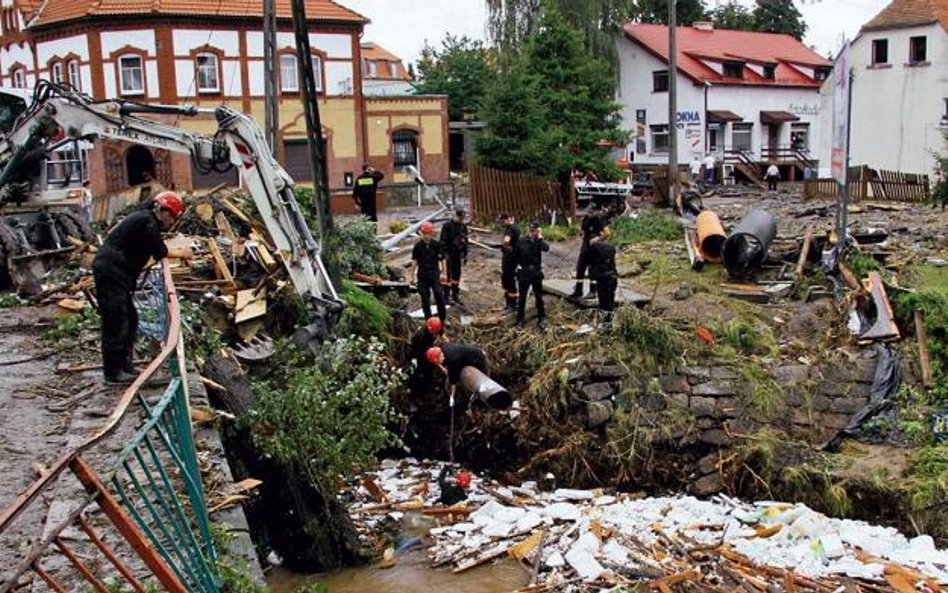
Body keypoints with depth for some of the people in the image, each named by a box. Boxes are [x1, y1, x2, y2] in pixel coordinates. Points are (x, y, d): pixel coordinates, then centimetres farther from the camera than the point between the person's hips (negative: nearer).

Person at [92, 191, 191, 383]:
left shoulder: (144, 218, 18)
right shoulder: (148, 222, -14)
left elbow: (154, 250, 23)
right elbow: (160, 252, -10)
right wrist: (181, 254, 5)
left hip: (112, 272, 11)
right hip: (110, 272, -11)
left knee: (130, 319, 16)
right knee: (116, 323, -7)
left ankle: (125, 365, 24)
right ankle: (113, 373, -2)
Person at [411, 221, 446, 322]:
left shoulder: (437, 244, 1)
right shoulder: (418, 246, 2)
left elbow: (440, 259, 5)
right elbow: (415, 261, 6)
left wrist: (441, 272, 0)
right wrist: (415, 275, 3)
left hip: (434, 273, -1)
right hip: (422, 275, 1)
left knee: (439, 296, -6)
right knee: (425, 298, 6)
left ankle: (442, 320, 3)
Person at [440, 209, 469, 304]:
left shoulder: (463, 226, 10)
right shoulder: (447, 226, -8)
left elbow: (465, 241, 16)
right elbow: (443, 240, -11)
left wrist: (465, 254, 13)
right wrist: (445, 253, -16)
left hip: (458, 254, 6)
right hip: (449, 254, -6)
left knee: (457, 274, 11)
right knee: (448, 274, -6)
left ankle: (455, 295, 20)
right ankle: (446, 295, -1)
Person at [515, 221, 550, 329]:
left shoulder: (539, 241, -4)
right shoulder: (521, 241, -5)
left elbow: (546, 248, -25)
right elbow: (516, 256, 1)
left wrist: (540, 237, -19)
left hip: (536, 273, 0)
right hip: (524, 273, 0)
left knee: (539, 297, 9)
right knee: (521, 297, 8)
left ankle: (542, 319, 19)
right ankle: (520, 319, 19)